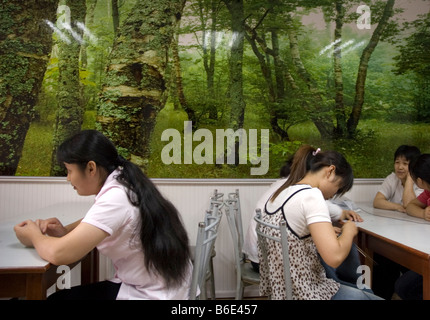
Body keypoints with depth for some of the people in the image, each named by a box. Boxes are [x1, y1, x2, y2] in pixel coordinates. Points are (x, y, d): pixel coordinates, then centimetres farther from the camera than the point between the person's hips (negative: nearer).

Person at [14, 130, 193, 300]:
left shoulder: (115, 198, -24)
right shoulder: (125, 184, 2)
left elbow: (59, 254, -27)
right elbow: (94, 223, 19)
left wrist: (34, 236, -6)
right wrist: (65, 231, 0)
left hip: (151, 294, -8)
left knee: (58, 296, 6)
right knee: (59, 295, 14)